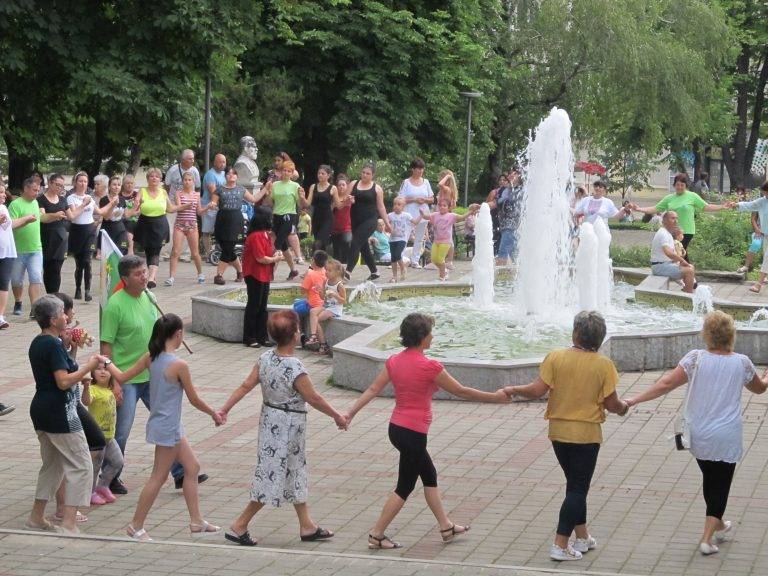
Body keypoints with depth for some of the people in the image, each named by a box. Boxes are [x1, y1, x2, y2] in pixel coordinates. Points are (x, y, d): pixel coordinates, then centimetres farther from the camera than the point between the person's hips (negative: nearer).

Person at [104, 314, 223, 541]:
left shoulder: (150, 358, -1)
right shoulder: (179, 365, -21)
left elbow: (122, 377, 5)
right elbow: (194, 399, -11)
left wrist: (107, 364, 23)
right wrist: (214, 414, 5)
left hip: (172, 427, 8)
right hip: (168, 427, -8)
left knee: (193, 467, 15)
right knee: (159, 477, 3)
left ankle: (196, 522, 20)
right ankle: (136, 526, 12)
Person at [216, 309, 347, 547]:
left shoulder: (266, 358, -5)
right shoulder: (294, 368, -26)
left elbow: (246, 385, -1)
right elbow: (314, 398, -16)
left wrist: (225, 409, 5)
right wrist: (338, 416, -3)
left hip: (269, 420, 9)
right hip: (287, 427, -9)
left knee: (296, 473, 19)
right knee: (274, 477, 2)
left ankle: (307, 526, 30)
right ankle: (239, 526, 6)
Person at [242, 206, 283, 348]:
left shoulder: (265, 235, 11)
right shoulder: (255, 236, -20)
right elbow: (261, 258, -23)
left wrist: (275, 254, 3)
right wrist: (275, 259, -9)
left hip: (264, 276, 9)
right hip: (255, 276, -9)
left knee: (262, 307, 12)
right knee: (254, 306, -2)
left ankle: (262, 337, 18)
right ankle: (249, 338, 6)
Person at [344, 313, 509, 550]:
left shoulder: (394, 361, 1)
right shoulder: (429, 367, -19)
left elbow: (372, 390, 2)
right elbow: (462, 391, -11)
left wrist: (350, 414, 8)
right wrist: (495, 397, 0)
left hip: (396, 429, 8)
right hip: (414, 433, -8)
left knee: (429, 476, 21)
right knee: (405, 487, 4)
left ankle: (446, 526, 30)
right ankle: (377, 535, 8)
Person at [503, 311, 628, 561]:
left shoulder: (556, 357, -9)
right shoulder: (603, 365, -11)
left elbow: (537, 390, -11)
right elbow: (611, 403, -7)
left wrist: (513, 390, 7)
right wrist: (623, 407, 16)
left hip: (559, 431, 3)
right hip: (587, 434, -3)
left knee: (575, 484, 19)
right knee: (578, 489, 4)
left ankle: (582, 537, 26)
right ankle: (560, 545, -1)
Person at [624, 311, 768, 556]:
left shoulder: (696, 359, -11)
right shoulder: (742, 363, -6)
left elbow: (667, 384, -17)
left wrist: (634, 400, -13)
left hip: (699, 437, 2)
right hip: (727, 439, -2)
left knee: (709, 479, 23)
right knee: (721, 484, 6)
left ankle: (718, 525, 41)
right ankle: (707, 539, -3)